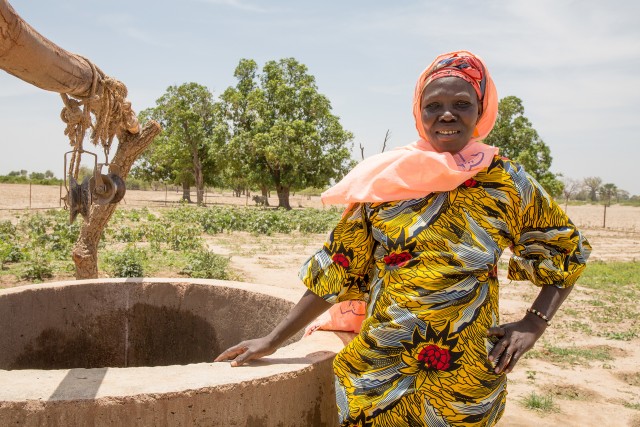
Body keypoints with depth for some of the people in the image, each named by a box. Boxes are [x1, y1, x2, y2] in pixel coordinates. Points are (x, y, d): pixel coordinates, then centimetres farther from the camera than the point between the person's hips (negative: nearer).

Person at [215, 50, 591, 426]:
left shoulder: (507, 182, -3)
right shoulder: (385, 178, -3)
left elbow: (567, 250, 9)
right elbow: (338, 268, 1)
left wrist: (533, 324, -4)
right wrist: (273, 341, 1)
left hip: (465, 387, 0)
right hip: (376, 375, 0)